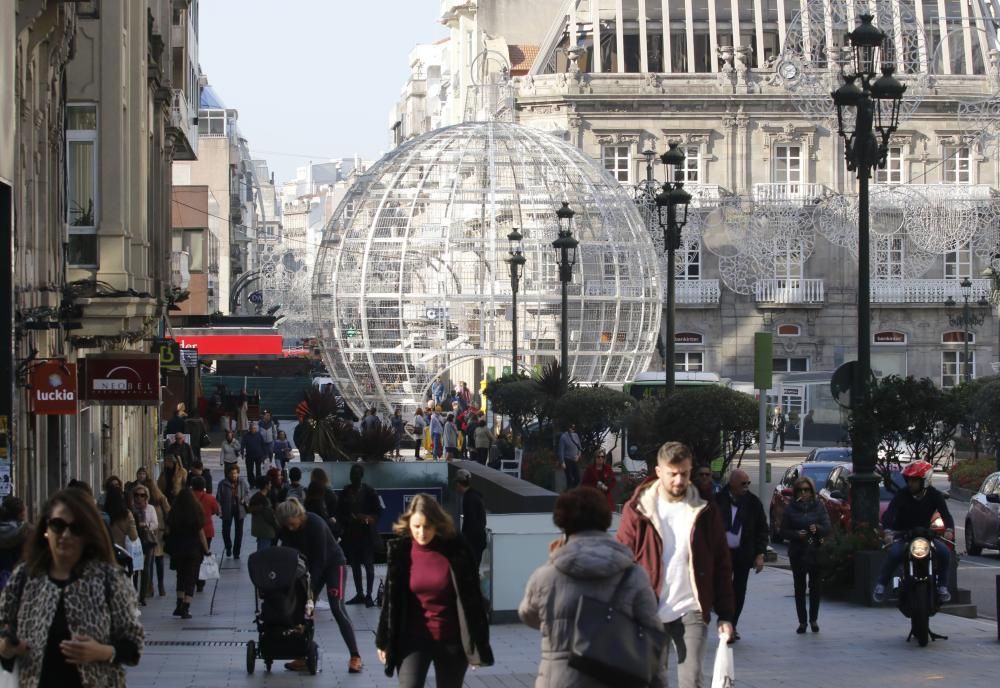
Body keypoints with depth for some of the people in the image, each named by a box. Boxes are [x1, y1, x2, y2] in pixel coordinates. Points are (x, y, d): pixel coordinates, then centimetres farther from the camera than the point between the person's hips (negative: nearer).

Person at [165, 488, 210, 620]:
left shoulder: (173, 513, -3)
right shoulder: (196, 512, -9)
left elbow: (168, 531, 0)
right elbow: (201, 533, -8)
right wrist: (206, 550, 0)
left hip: (178, 549, 3)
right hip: (194, 549, -3)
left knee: (181, 576, 20)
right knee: (191, 579, 3)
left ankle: (179, 606, 20)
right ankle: (185, 609, -4)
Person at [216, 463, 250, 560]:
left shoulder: (243, 482, -5)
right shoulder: (223, 484, -9)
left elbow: (247, 493, 6)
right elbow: (219, 497, -6)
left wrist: (245, 500, -14)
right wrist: (219, 509, -13)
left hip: (239, 509, 1)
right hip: (227, 510, -1)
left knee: (239, 531, 5)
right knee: (226, 530, 6)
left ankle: (236, 552, 18)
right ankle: (228, 548, 32)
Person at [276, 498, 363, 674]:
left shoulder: (316, 524, -31)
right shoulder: (286, 530, -14)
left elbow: (320, 558, -28)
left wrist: (311, 584, -29)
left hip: (333, 563, -6)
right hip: (312, 566, 6)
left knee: (337, 608, -16)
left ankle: (355, 656, -16)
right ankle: (303, 656, 1)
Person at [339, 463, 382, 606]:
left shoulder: (369, 491, -3)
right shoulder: (345, 492, 7)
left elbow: (378, 510, -4)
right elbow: (340, 512, 9)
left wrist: (368, 518, -20)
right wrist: (347, 520, -9)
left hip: (366, 533, -4)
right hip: (351, 533, 4)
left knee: (368, 564, -2)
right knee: (354, 564, 9)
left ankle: (368, 595, -1)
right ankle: (359, 594, 17)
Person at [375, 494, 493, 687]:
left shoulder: (455, 551, -8)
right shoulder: (400, 552, -4)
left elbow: (472, 596, -4)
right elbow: (391, 598, 4)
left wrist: (478, 643, -5)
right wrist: (384, 641, 7)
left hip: (451, 640, 0)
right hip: (414, 638, 0)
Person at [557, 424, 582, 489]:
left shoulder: (576, 435, 4)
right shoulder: (564, 436, -12)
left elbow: (579, 447, 15)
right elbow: (561, 450, -12)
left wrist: (578, 455, -3)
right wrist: (562, 462, -15)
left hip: (575, 460, 6)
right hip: (567, 460, -6)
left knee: (577, 478, 5)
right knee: (569, 479, -2)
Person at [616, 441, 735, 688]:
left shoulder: (705, 511, 3)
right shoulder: (637, 510, 0)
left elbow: (722, 566, 6)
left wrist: (725, 615, 1)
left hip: (692, 612, 0)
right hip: (650, 614, 0)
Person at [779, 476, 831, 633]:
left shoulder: (819, 506, 4)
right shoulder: (791, 508, 4)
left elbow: (827, 528, -1)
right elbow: (783, 531, 4)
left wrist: (817, 528, -23)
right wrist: (796, 534, -15)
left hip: (816, 551, 0)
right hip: (797, 552, 0)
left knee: (816, 586, 2)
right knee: (799, 587, 2)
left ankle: (813, 619, 16)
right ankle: (802, 621, 8)